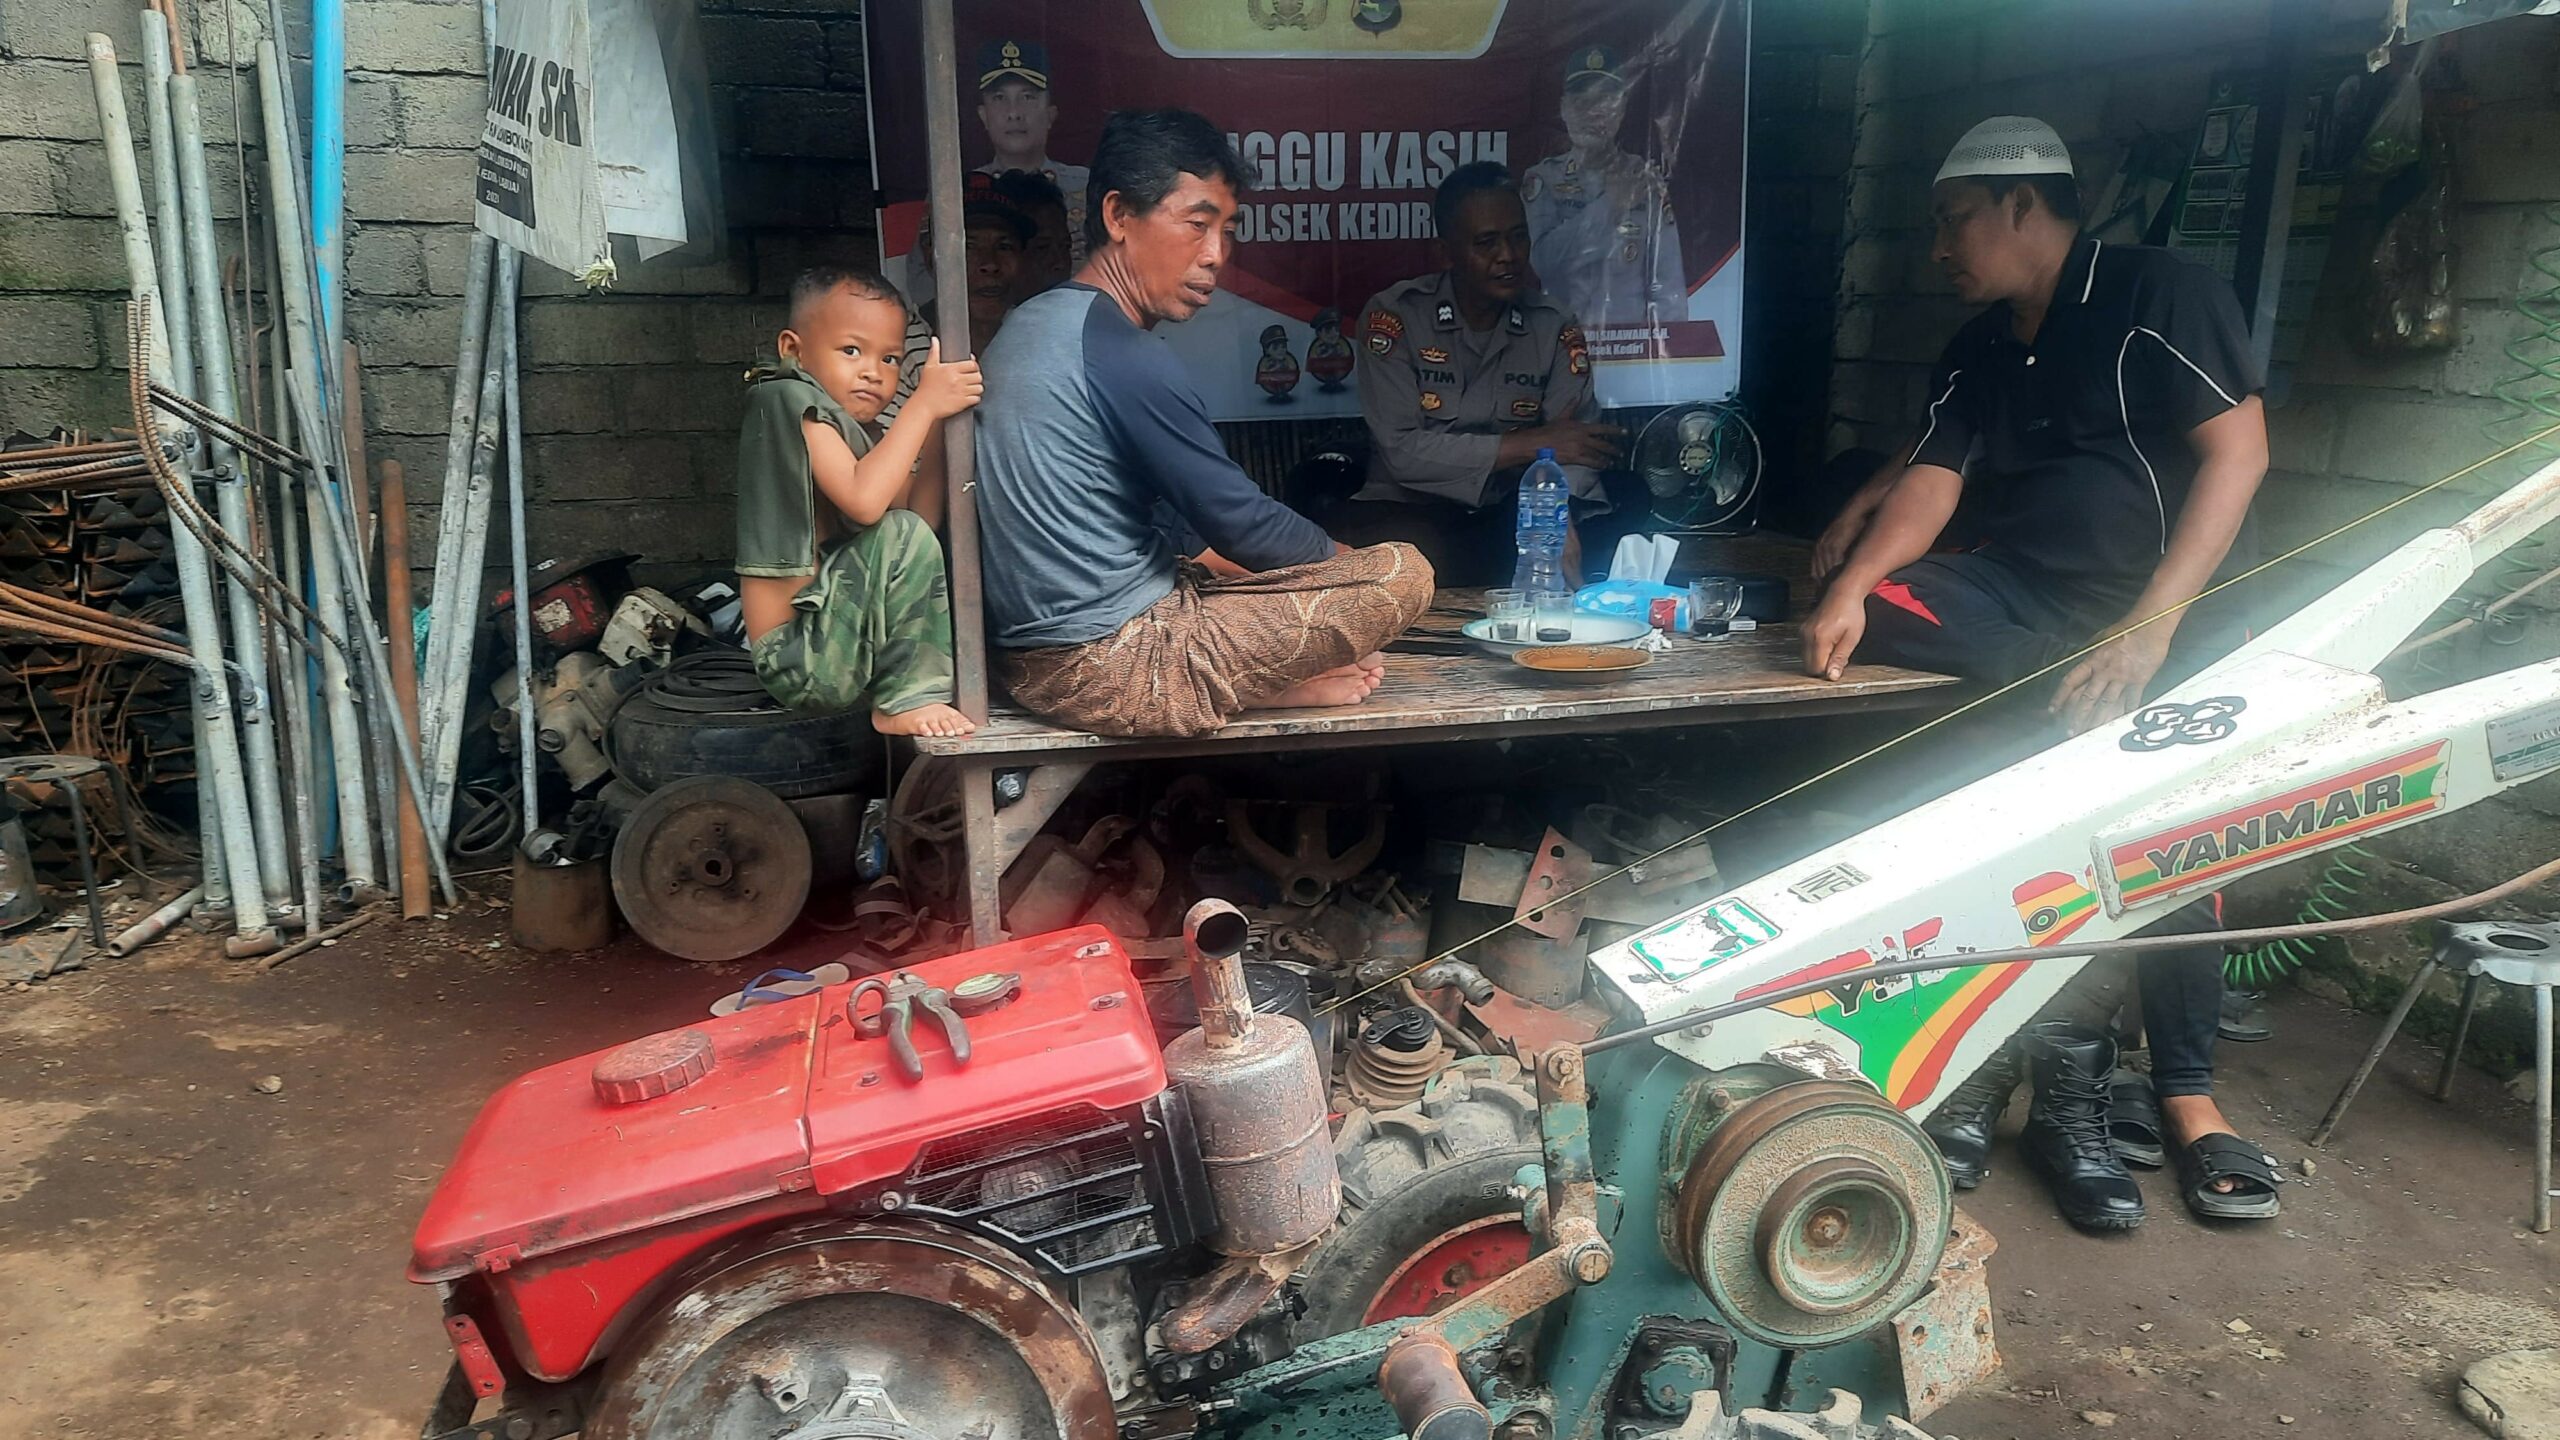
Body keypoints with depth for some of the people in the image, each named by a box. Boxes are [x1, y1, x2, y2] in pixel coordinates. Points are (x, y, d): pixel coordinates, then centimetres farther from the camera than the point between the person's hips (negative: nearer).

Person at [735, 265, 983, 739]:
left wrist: (938, 422, 0)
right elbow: (864, 501, -26)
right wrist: (924, 403, -21)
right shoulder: (790, 399, -10)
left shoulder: (843, 426, 18)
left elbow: (922, 512, 9)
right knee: (900, 537, -25)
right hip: (801, 660, -10)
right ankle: (908, 699, -15)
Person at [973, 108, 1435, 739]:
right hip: (1106, 671, -10)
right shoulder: (1127, 359, -19)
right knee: (1402, 572, -9)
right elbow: (1243, 526, -12)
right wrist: (1343, 559, 6)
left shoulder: (1030, 325, 11)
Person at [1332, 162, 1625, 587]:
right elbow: (1402, 451, -15)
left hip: (1509, 517, 3)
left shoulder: (1555, 329, 3)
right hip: (1409, 512, -3)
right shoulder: (1393, 317, -6)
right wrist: (1528, 445, -14)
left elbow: (1577, 447, -9)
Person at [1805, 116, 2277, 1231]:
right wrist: (1852, 584, -18)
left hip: (2171, 603, -4)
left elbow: (2238, 450, -11)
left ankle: (2186, 1091, 0)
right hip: (2020, 599, 5)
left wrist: (2152, 624, -22)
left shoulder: (2161, 296, -1)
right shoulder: (1975, 355, 17)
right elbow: (1928, 483, 3)